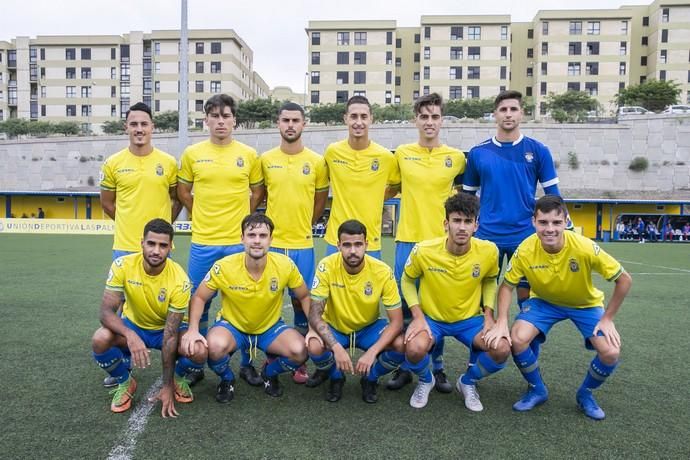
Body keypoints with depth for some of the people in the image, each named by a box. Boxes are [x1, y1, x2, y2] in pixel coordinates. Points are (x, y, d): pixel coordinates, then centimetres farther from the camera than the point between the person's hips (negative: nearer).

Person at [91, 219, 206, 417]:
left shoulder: (179, 280, -28)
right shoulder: (123, 266, -23)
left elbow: (170, 335, -25)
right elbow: (106, 311, -26)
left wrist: (168, 386, -24)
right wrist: (130, 335, -48)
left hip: (166, 329, -1)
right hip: (132, 325, 1)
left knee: (199, 352, -30)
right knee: (100, 340, -31)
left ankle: (177, 377, 8)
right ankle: (125, 382, 0)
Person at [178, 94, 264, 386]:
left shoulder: (249, 155, 2)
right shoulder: (192, 154, 2)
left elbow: (257, 192, 12)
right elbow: (183, 192, 13)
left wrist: (239, 218, 8)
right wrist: (204, 217, 10)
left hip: (239, 242, 0)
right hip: (203, 242, 1)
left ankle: (247, 364, 22)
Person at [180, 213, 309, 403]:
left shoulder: (285, 265, -20)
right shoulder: (223, 267, -22)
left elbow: (304, 297, -4)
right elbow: (199, 298, -8)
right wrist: (193, 330, -23)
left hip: (270, 327, 1)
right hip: (232, 325, -1)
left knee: (300, 351, -26)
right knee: (215, 346, -35)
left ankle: (270, 372, 11)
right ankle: (227, 379, 3)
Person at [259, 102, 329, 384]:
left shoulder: (317, 161, 0)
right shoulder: (265, 160, 2)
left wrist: (304, 225, 10)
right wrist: (269, 225, 10)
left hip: (302, 244, -1)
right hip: (271, 242, 1)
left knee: (302, 301, 5)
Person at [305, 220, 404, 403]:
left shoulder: (383, 271, -23)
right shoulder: (327, 267, -24)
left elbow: (397, 321, -20)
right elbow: (315, 314, -23)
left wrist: (372, 352, -34)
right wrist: (336, 347, -38)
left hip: (368, 328, 1)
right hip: (334, 328, 0)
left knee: (401, 345, -27)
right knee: (314, 347, -32)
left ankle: (370, 378, 5)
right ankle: (335, 377, 4)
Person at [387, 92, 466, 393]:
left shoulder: (456, 157, 1)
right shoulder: (401, 153, 3)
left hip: (442, 241, 0)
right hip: (408, 239, 1)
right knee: (403, 305, 6)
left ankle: (437, 367, 22)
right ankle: (403, 367, 20)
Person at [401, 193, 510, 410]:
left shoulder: (489, 251, -15)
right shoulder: (424, 251, -20)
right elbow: (407, 281, -2)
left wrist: (488, 315, -6)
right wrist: (418, 316, -15)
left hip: (470, 318, 2)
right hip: (431, 317, -2)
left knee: (502, 350, -24)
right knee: (414, 349, -32)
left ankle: (468, 382, 11)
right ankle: (425, 381, 8)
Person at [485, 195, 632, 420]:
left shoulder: (585, 248, -32)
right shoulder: (525, 250, -27)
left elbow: (624, 280, -19)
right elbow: (507, 286, -12)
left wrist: (607, 319, -17)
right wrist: (501, 322, -23)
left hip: (585, 303, 0)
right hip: (544, 301, 1)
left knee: (610, 352, -20)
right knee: (517, 339, -23)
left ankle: (585, 394, 12)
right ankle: (537, 390, 6)